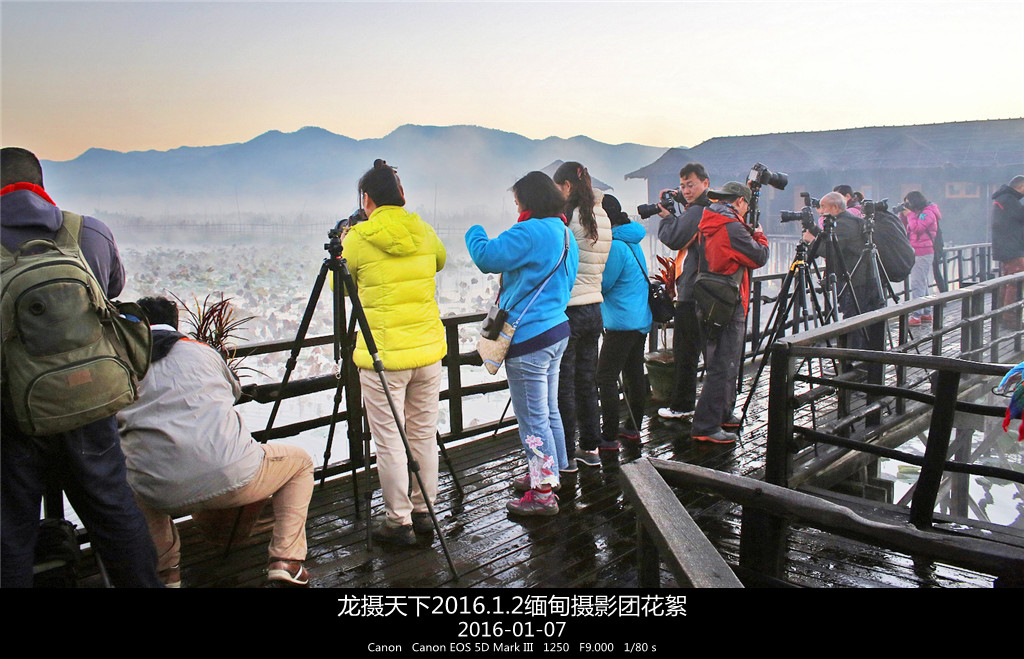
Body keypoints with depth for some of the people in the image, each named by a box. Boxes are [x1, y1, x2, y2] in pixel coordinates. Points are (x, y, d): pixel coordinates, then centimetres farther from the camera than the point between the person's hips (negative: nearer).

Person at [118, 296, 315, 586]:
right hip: (233, 478, -2)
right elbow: (235, 390, 35)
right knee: (301, 462, 25)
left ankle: (168, 570, 25)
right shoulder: (201, 351, 17)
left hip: (163, 496, 2)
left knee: (138, 489, 38)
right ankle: (285, 560, 12)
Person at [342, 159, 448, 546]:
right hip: (428, 350, 5)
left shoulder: (359, 239, -8)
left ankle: (399, 522, 12)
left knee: (390, 441, 5)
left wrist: (342, 247, 23)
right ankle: (423, 513, 24)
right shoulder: (423, 232, 3)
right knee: (424, 436, 13)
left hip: (383, 357, -4)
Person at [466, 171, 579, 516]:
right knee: (549, 412, 20)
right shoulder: (565, 234, 13)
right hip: (557, 331, 10)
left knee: (533, 418, -2)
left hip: (529, 338, -10)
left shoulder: (531, 232, -18)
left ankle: (543, 493, 6)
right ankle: (549, 473, 33)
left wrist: (474, 233, 0)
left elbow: (487, 256, -21)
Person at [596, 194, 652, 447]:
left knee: (605, 378, -5)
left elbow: (602, 284, -13)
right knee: (634, 375, 15)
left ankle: (608, 436, -2)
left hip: (622, 324, -10)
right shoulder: (632, 242, 14)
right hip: (641, 320, 10)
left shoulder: (615, 245, -16)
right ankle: (632, 428, 24)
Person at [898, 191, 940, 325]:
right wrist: (903, 215, 7)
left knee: (917, 285, -12)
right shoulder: (919, 212, 17)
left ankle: (916, 315, -13)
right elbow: (906, 228, 20)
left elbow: (917, 228, -21)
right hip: (917, 252, 10)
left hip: (923, 253, -10)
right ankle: (926, 313, 19)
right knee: (923, 284, 13)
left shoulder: (928, 213, -10)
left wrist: (909, 214, -12)